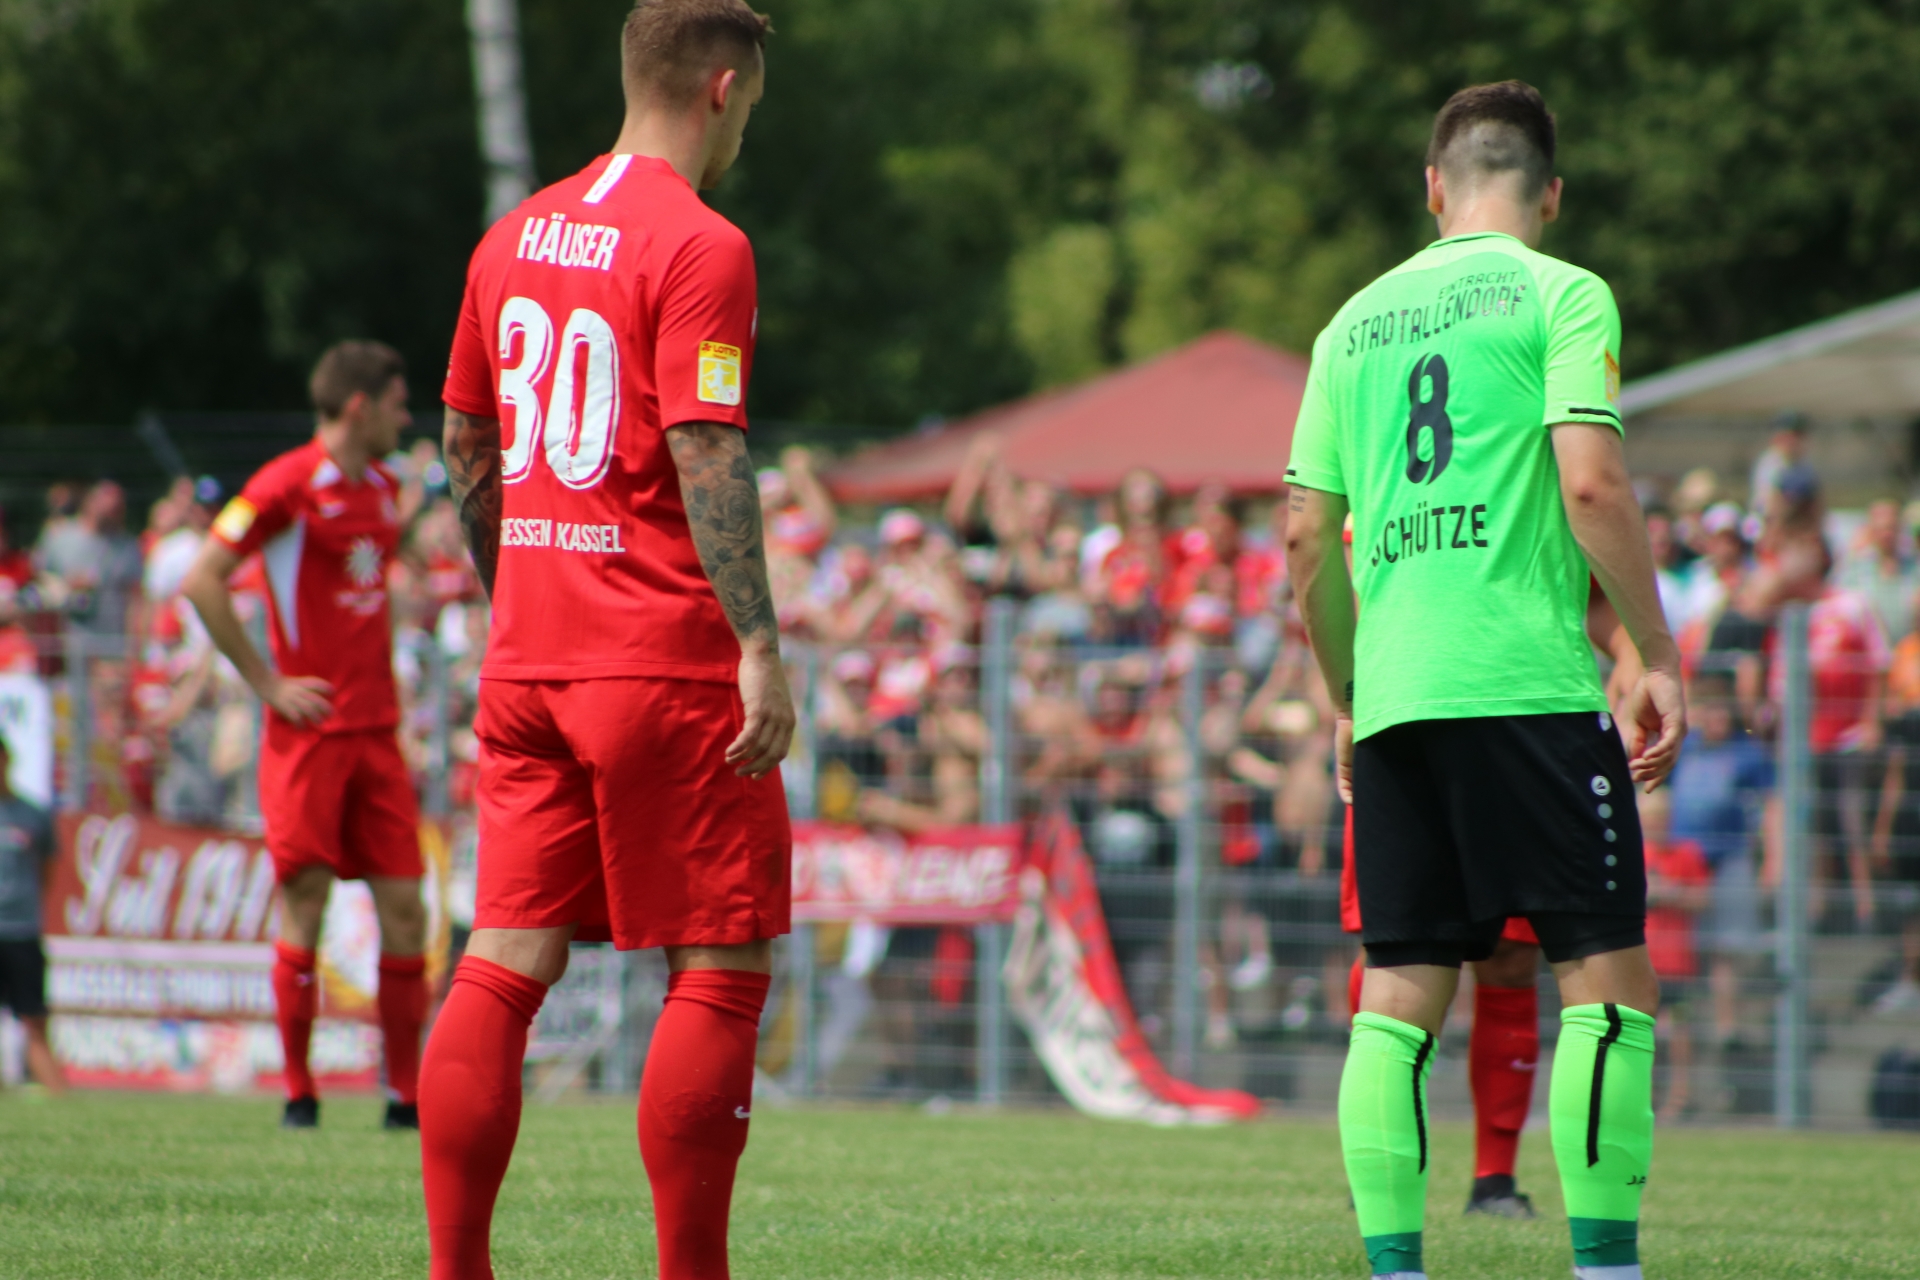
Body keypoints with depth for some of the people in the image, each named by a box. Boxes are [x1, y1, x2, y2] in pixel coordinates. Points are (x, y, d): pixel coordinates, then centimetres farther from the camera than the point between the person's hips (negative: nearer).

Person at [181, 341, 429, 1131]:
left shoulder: (383, 490, 14)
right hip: (308, 731, -6)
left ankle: (408, 1093, 6)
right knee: (305, 902, -5)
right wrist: (267, 684, -12)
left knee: (403, 904, 1)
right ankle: (298, 1093, 4)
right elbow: (202, 582, -12)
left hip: (377, 728, 6)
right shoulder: (287, 486, -9)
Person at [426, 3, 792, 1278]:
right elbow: (706, 452, -18)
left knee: (507, 959, 6)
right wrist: (759, 645, -20)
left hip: (527, 662, 7)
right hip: (667, 657, -7)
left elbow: (466, 445, 20)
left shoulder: (515, 236, 13)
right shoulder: (700, 247, -10)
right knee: (724, 968, 0)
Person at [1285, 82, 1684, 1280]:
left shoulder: (1358, 320, 16)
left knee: (1401, 989, 6)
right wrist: (1658, 657, -5)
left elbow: (1308, 533, 15)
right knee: (1607, 969, -1)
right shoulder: (1558, 293, 0)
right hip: (1530, 679, -5)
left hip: (1392, 690, 5)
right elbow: (1591, 484, -12)